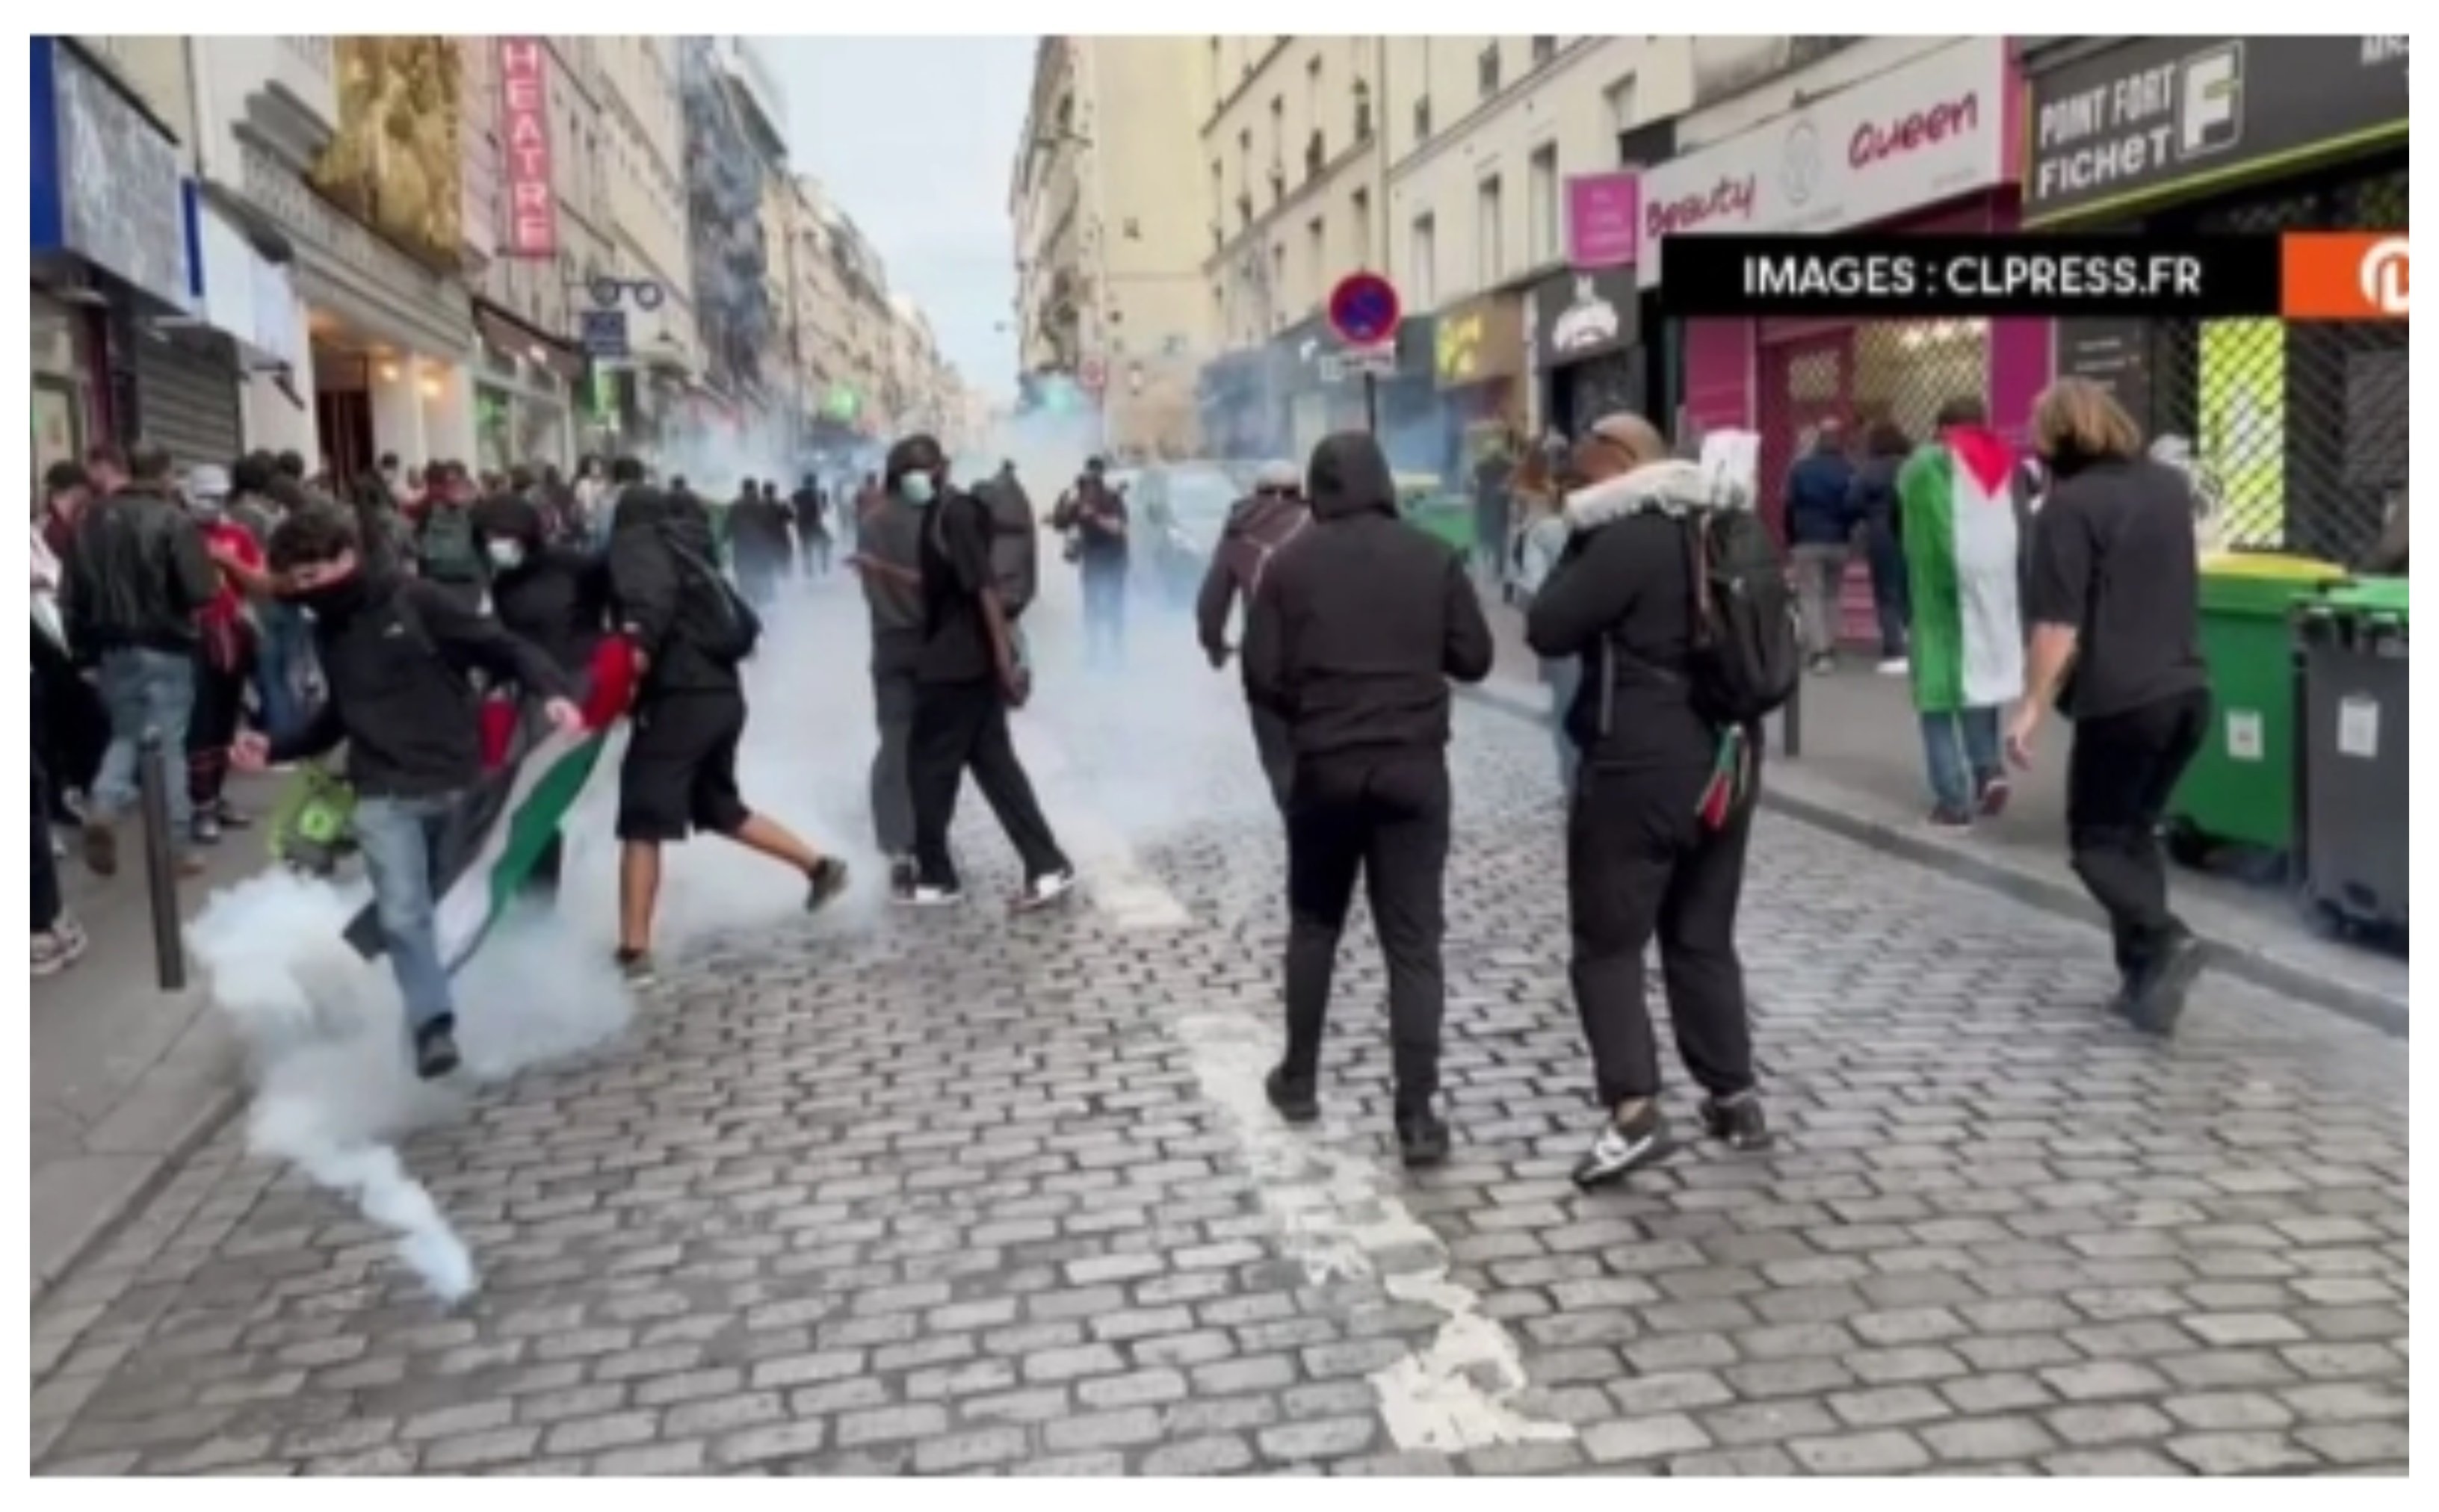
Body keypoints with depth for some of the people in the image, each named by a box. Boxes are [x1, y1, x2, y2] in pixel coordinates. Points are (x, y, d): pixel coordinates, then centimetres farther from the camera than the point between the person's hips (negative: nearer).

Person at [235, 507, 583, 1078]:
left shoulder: (414, 600, -9)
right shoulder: (326, 634, 10)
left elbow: (502, 647, -11)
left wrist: (552, 690, -27)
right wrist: (276, 749, 13)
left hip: (456, 785, -3)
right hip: (384, 797, 3)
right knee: (402, 914, -13)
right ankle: (434, 1025, -8)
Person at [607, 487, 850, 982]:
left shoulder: (636, 541, 1)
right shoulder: (689, 552, 24)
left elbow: (652, 591, -23)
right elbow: (744, 626, 22)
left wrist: (639, 639, -36)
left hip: (678, 698, -8)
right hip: (723, 694, 8)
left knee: (641, 824, -5)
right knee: (718, 807, 25)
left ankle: (634, 953, -8)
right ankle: (819, 866, 27)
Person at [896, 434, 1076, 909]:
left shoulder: (955, 515, -16)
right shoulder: (943, 514, 15)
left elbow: (985, 587, -23)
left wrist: (1005, 659, -27)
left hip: (957, 664, -10)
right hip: (968, 662, 10)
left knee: (929, 766, 2)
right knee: (994, 764, 9)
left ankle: (937, 876, 13)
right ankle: (1048, 867, 7)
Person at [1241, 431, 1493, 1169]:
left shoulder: (1289, 564, -2)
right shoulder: (1433, 558, 0)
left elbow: (1262, 677, -5)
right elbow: (1474, 659, 1)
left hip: (1324, 767, 0)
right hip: (1415, 767, 0)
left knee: (1314, 926, 19)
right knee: (1414, 942, 1)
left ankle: (1299, 1081, 28)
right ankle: (1418, 1116, -3)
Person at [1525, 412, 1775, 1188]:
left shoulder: (1627, 540, -15)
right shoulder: (1728, 530, 11)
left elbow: (1547, 629, -13)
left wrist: (1575, 552, -2)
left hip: (1640, 769, -8)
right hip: (1726, 759, 8)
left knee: (1608, 945, -1)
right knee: (1704, 939, 17)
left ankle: (1632, 1110, -9)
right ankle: (1735, 1097, 20)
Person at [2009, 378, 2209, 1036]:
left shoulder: (2069, 506, -13)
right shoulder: (2172, 485, 11)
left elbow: (2060, 624, -17)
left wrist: (2032, 707, -12)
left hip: (2120, 700, -7)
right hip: (2188, 691, 7)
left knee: (2097, 840, 5)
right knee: (2137, 831, 17)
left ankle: (2164, 941, -16)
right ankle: (2143, 978, 16)